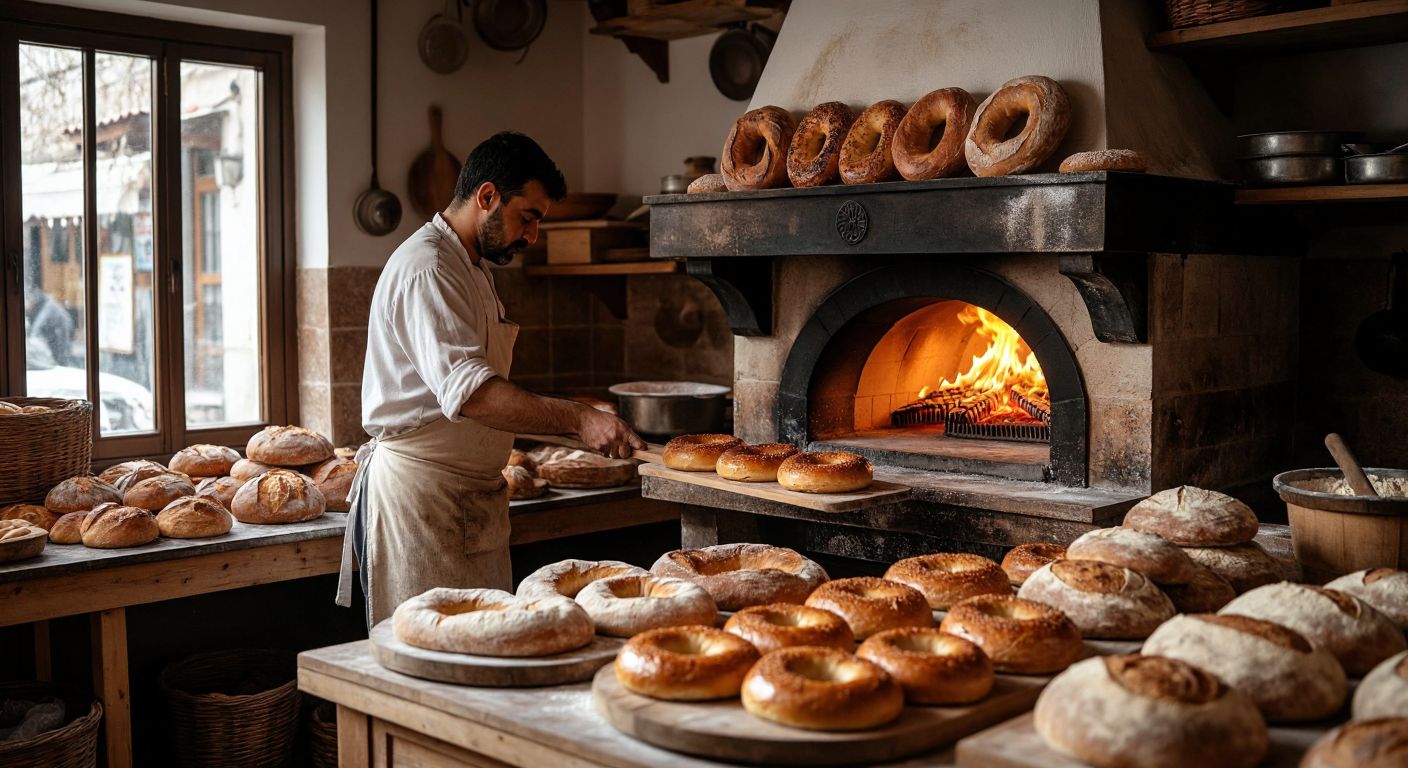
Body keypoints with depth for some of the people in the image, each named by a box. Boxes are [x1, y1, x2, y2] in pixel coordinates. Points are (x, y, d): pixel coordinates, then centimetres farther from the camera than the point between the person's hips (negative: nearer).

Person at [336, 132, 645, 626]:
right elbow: (467, 391, -29)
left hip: (472, 497, 10)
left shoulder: (471, 267, 19)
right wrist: (576, 419, -35)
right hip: (419, 487, -10)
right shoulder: (426, 268, -16)